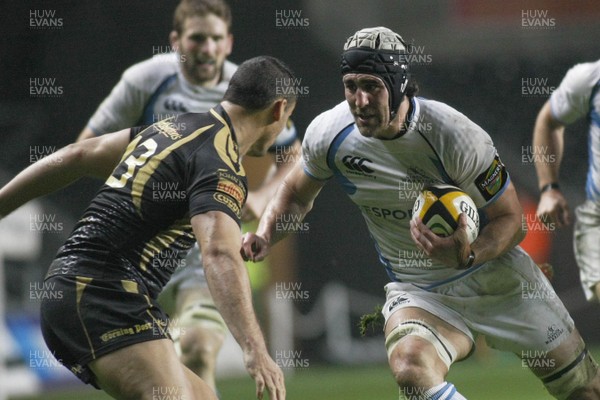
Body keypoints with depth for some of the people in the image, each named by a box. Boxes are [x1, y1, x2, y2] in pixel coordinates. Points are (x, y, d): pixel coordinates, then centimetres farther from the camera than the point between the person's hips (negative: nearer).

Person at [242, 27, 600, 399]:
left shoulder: (455, 136, -25)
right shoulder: (328, 135, -14)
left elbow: (511, 219, -16)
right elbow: (298, 194, 8)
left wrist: (467, 257, -35)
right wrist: (265, 236, -11)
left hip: (497, 276, -1)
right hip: (418, 292, 1)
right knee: (411, 367, -34)